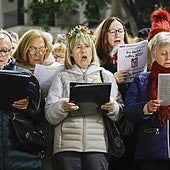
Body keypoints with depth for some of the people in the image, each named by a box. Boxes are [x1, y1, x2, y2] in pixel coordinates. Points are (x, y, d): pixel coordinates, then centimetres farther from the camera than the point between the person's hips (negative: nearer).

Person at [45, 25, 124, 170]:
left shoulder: (106, 75, 16)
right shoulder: (62, 77, 14)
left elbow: (119, 114, 11)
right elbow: (49, 116, 4)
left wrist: (112, 107, -11)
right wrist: (62, 107, -16)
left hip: (98, 146, 0)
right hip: (67, 146, 0)